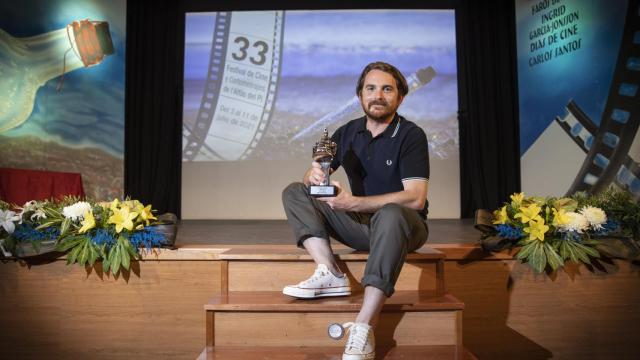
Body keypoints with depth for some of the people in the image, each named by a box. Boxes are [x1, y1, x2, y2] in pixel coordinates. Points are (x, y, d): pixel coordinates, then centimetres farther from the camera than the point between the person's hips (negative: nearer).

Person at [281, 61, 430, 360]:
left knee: (391, 214, -41)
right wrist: (313, 176, -22)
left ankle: (363, 330, -41)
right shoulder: (348, 133, 4)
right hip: (360, 224, 5)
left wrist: (354, 203, -29)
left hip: (403, 226, -5)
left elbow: (415, 198, -21)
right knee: (294, 192, -5)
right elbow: (312, 176, 5)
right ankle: (331, 274, -23)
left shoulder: (411, 135, -11)